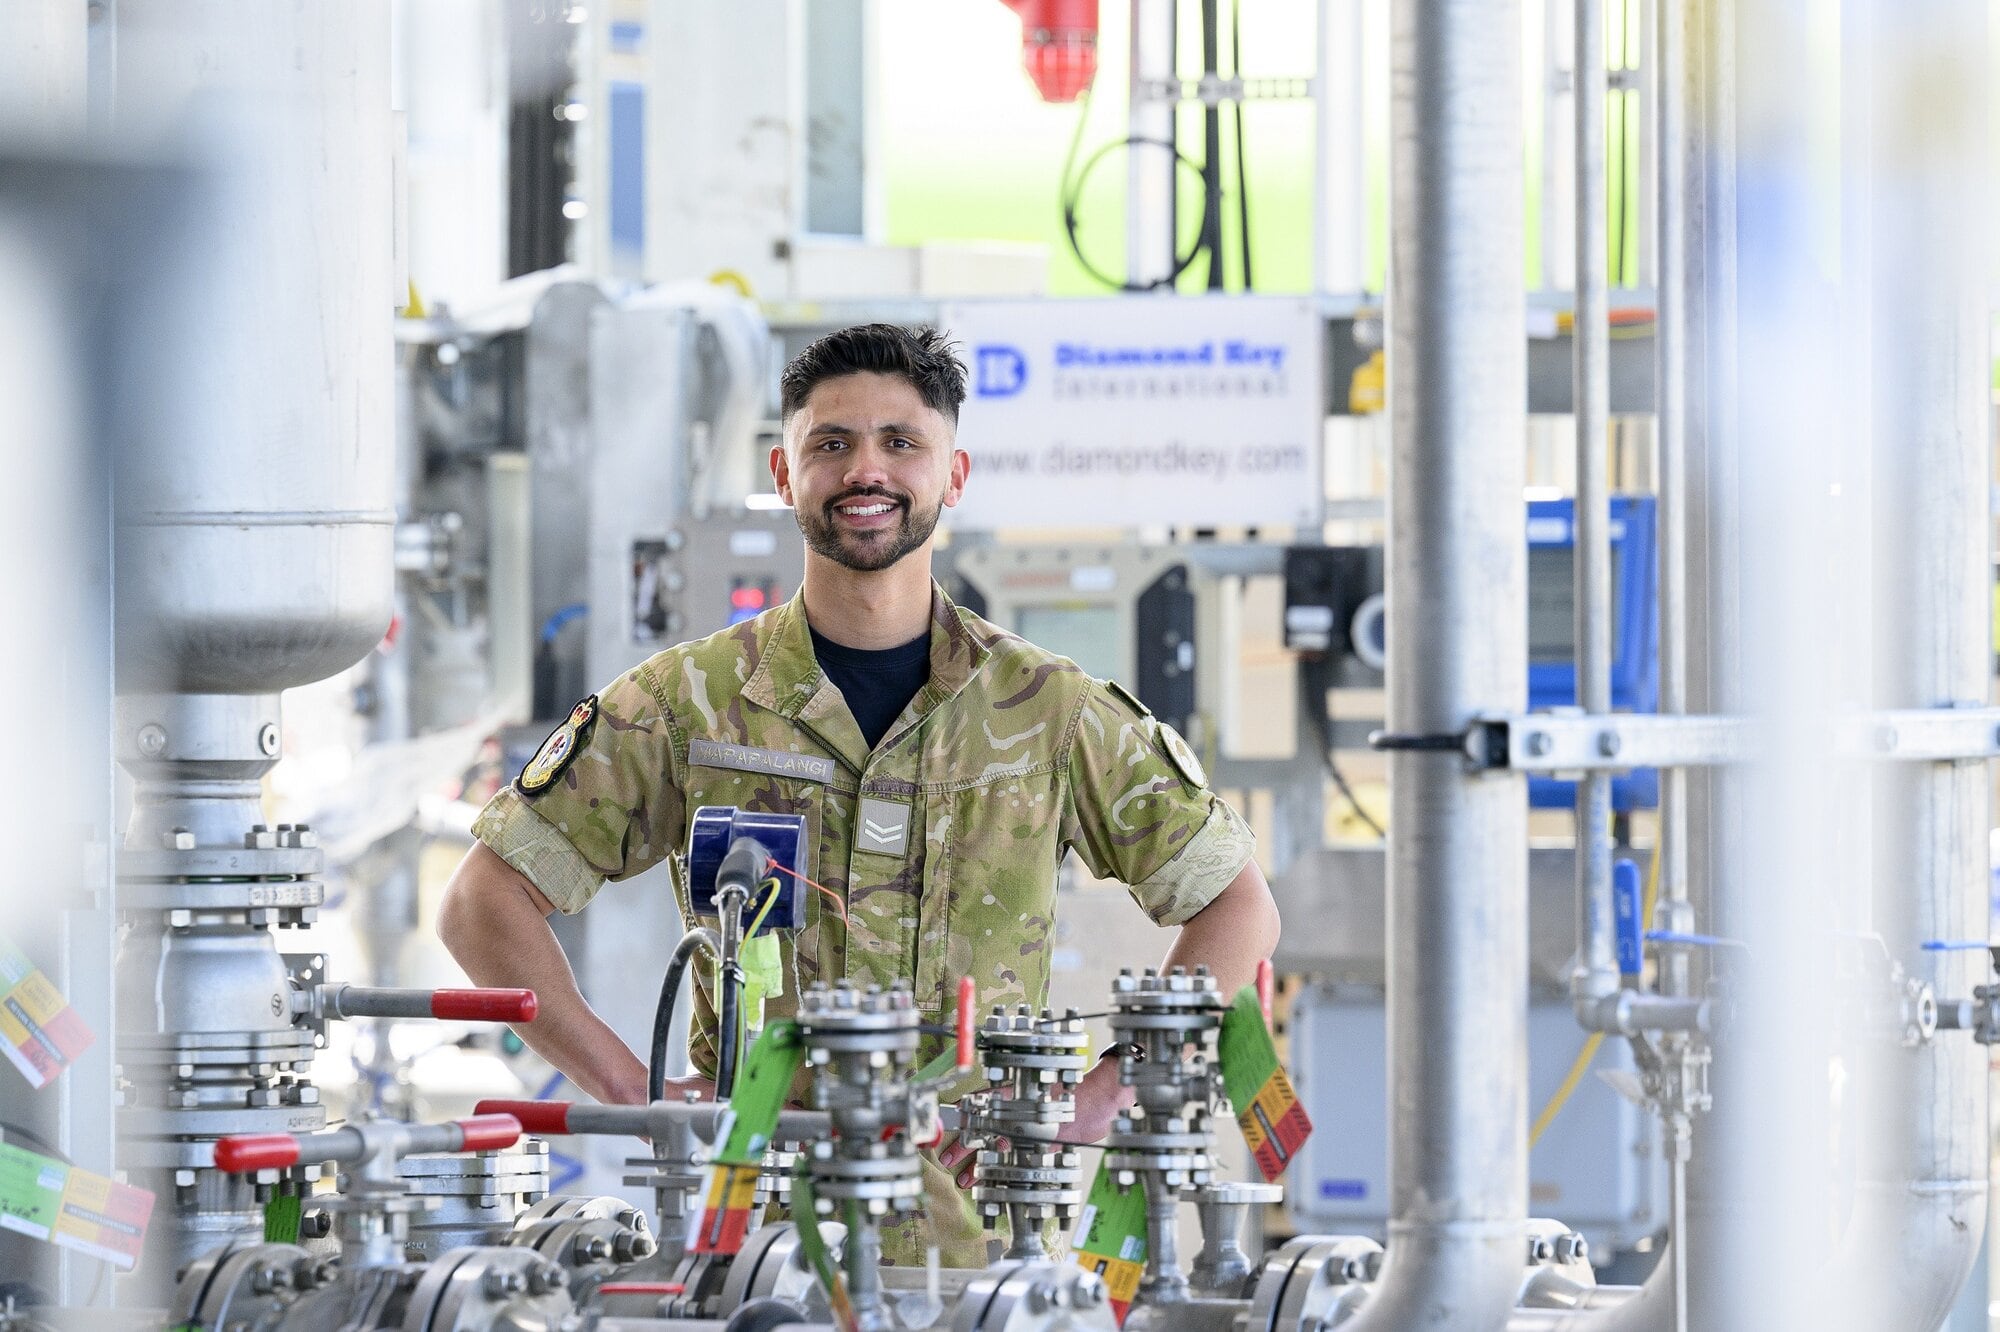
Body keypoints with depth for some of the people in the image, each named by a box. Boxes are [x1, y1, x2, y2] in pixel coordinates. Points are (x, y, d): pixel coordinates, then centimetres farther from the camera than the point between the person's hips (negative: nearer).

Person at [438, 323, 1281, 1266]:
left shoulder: (1049, 711, 7)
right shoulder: (688, 702, 6)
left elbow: (1237, 907, 15)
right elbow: (484, 903, 7)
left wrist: (1102, 1097, 3)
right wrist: (640, 1097, -3)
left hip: (979, 1232, 1)